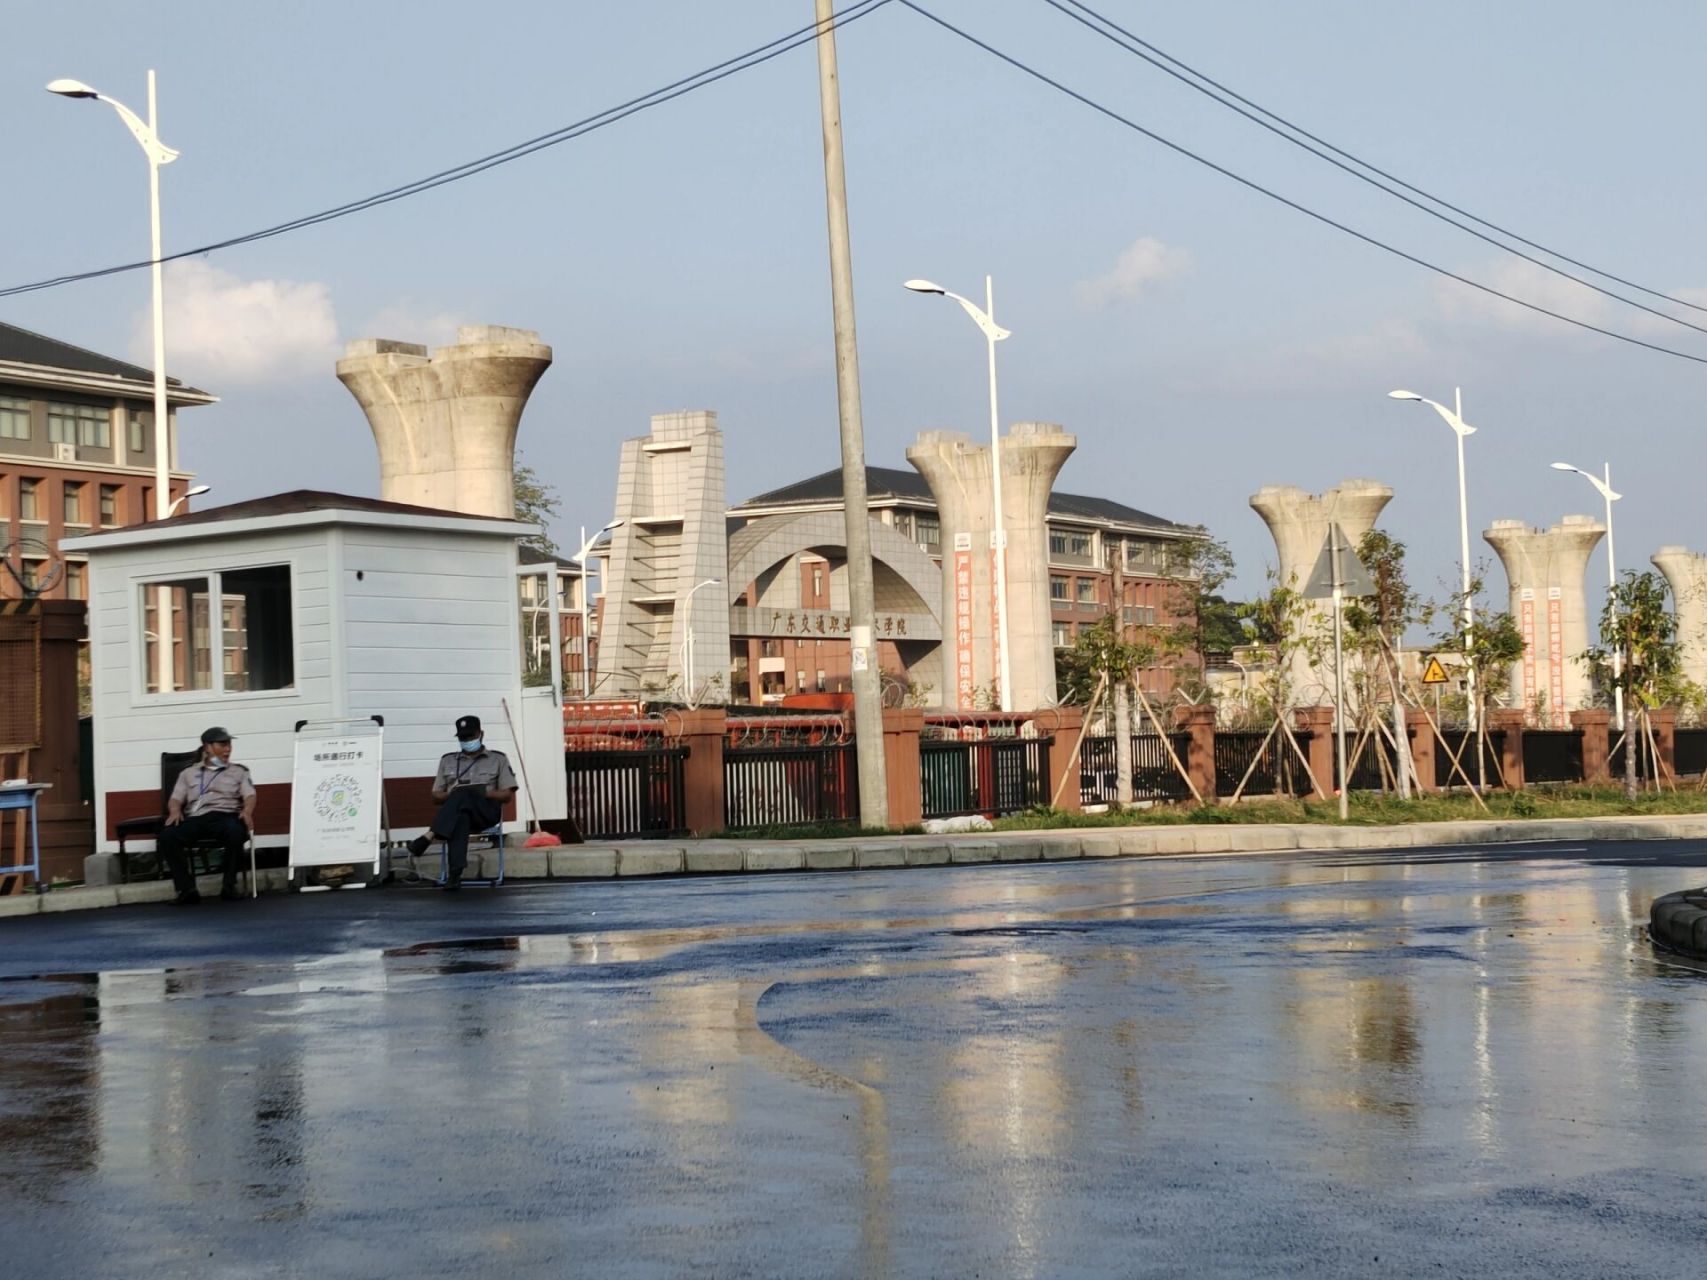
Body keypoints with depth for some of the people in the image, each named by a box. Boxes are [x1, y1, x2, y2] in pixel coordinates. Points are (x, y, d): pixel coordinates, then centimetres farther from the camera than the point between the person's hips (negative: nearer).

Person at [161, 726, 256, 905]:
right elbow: (176, 799, 15)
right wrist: (175, 811, -10)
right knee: (167, 835, -30)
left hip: (225, 815, -1)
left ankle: (229, 885, -22)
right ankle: (187, 889, -25)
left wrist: (247, 811, -16)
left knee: (235, 831, -39)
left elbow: (250, 795, 8)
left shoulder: (238, 771, 22)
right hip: (195, 818, 1)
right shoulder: (189, 773, 25)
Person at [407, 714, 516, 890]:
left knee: (463, 795, -37)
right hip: (457, 811, 1)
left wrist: (484, 793, -11)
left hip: (486, 811, -1)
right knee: (460, 817, -40)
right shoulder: (448, 760, 23)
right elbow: (436, 797, 18)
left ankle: (429, 836, -49)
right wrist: (452, 795, -5)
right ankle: (454, 874, -56)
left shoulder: (498, 759, 16)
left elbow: (506, 795, 8)